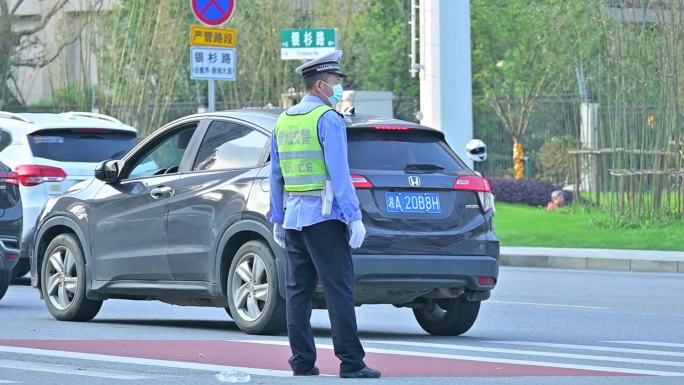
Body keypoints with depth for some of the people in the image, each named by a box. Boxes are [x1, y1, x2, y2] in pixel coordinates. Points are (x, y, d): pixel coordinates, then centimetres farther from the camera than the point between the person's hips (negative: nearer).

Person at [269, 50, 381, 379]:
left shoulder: (283, 121, 14)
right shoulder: (327, 119, -10)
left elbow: (276, 177, 16)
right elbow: (339, 173, -16)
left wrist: (277, 221, 21)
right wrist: (354, 217, -16)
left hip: (293, 217, 7)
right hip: (324, 217, -7)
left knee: (298, 290, 8)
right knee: (339, 290, -7)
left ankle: (302, 363, 7)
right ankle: (351, 363, -9)